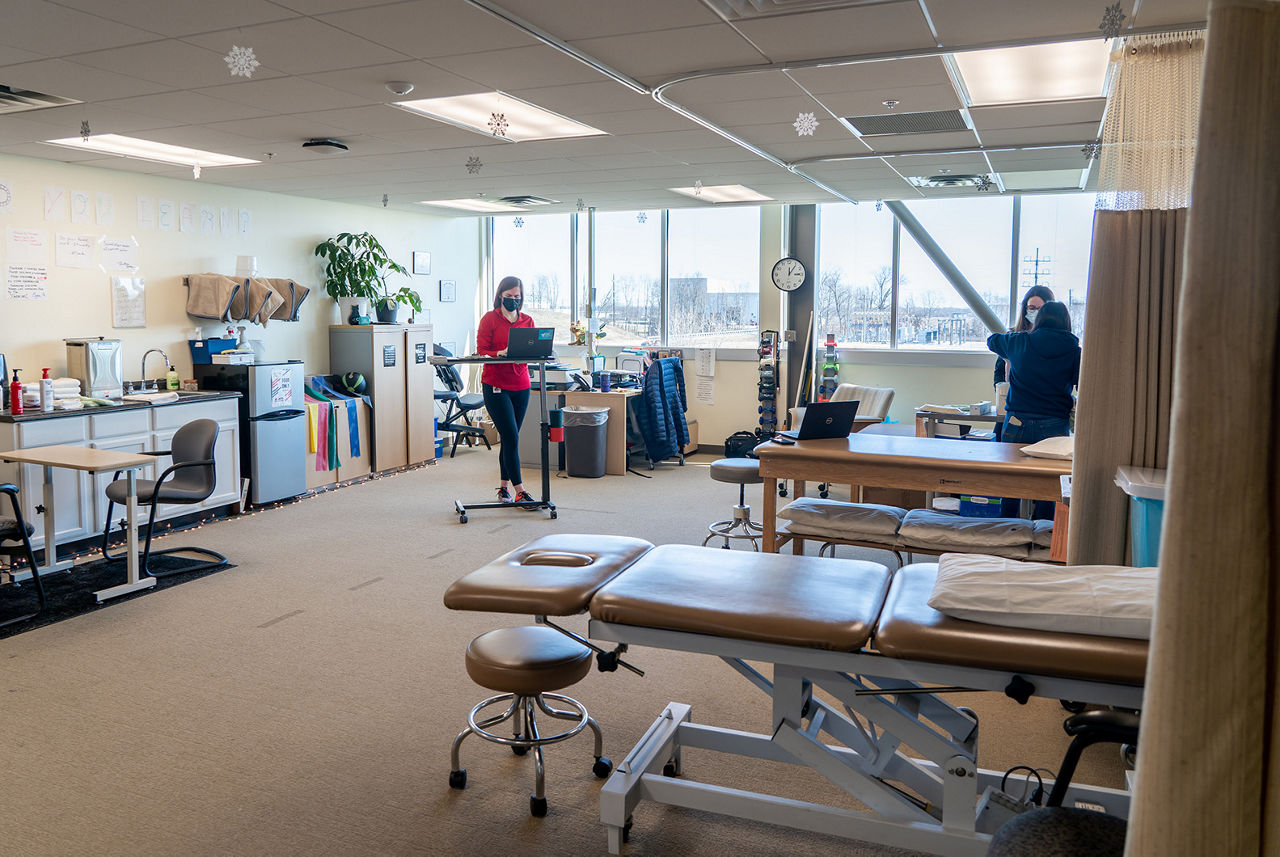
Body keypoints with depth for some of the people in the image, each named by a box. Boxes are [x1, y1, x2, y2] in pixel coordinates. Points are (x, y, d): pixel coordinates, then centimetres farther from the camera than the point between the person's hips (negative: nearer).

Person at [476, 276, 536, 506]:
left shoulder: (527, 321, 12)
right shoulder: (489, 319, 0)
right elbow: (481, 351, -5)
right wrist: (499, 353, -24)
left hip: (521, 385, 5)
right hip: (495, 385, -4)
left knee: (509, 438, 10)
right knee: (511, 438, -10)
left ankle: (504, 488, 21)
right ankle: (519, 492, -8)